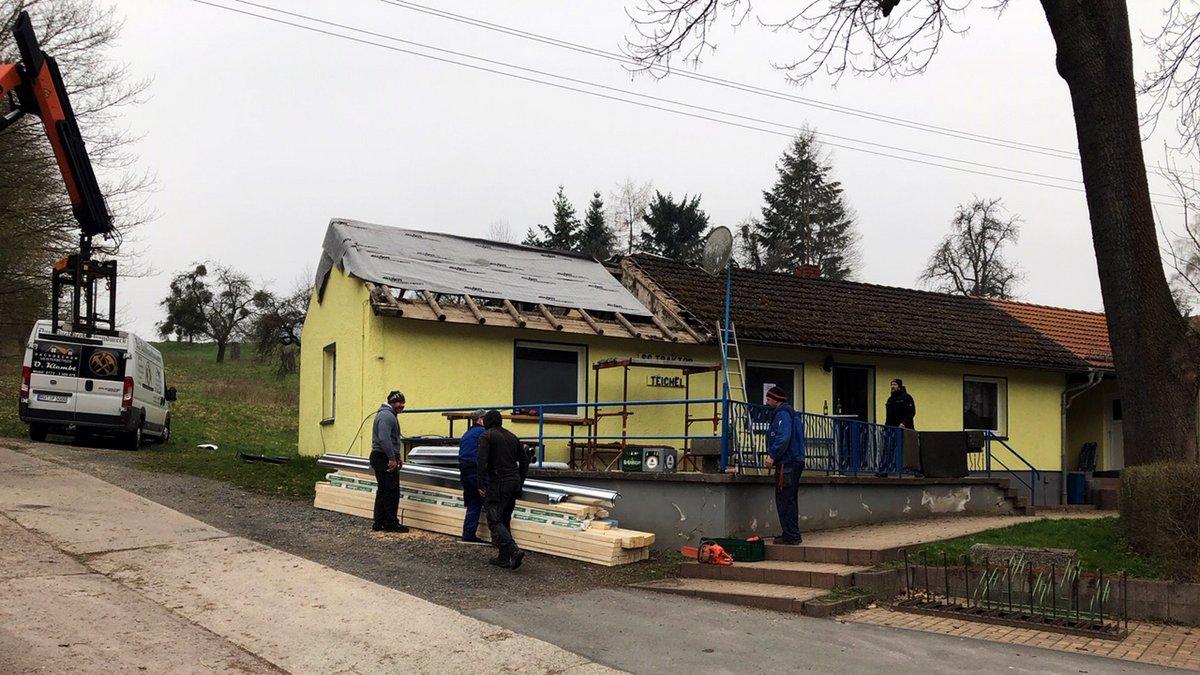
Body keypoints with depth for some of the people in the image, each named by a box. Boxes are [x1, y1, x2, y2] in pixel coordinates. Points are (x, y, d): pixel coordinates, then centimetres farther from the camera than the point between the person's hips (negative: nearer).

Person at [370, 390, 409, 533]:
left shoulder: (390, 415, 20)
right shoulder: (387, 416, -15)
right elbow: (384, 439, -25)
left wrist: (397, 456, 25)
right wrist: (392, 458, -24)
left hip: (381, 458, 11)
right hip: (384, 458, -11)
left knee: (382, 491, 12)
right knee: (392, 491, -7)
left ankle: (379, 523, 15)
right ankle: (390, 523, -4)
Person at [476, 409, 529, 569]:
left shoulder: (487, 436, -5)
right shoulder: (512, 436, 16)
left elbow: (482, 461, -15)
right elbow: (524, 460, 16)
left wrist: (481, 484, -11)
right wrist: (520, 482, 19)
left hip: (498, 484, -7)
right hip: (514, 482, 7)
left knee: (494, 521, -4)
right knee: (505, 520, 14)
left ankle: (514, 551, -20)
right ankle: (504, 558, 14)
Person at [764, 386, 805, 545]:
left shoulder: (783, 414, -12)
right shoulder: (786, 413, 21)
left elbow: (783, 438, -24)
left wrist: (773, 456, -19)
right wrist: (773, 454, 13)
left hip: (787, 464, -11)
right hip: (794, 462, 11)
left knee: (785, 500, -8)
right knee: (789, 500, 16)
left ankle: (790, 536, -7)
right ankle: (793, 534, 22)